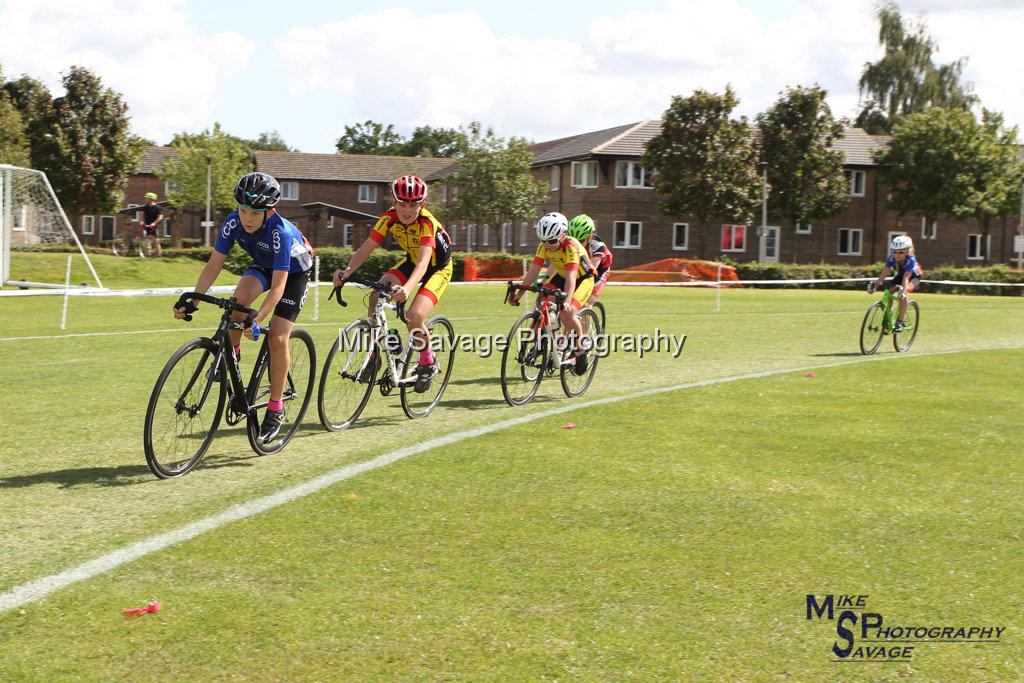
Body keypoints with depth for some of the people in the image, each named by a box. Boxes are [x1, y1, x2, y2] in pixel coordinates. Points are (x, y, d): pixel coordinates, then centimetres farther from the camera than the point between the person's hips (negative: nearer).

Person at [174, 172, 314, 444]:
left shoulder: (281, 231, -39)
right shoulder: (234, 222, -25)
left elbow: (278, 286, -41)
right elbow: (213, 265, -21)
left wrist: (257, 320, -53)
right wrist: (192, 301, -32)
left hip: (294, 271, -4)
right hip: (262, 265, 4)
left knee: (277, 339, -15)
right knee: (240, 297, -30)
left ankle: (276, 409, -1)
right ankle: (230, 356, -5)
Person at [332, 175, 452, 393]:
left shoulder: (427, 223, -34)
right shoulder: (389, 218, -20)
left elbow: (423, 262, -46)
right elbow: (366, 248, -23)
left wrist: (407, 289, -64)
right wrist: (346, 273, -41)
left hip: (438, 268, -5)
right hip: (411, 262, 5)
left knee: (414, 316, -27)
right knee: (376, 298, -19)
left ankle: (428, 363, 1)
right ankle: (374, 357, -3)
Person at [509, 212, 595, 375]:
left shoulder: (571, 246, -34)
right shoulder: (544, 246, -17)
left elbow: (571, 277, -42)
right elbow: (533, 270, -20)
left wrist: (567, 302, -55)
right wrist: (519, 292, -32)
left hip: (583, 279, -6)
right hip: (561, 276, 6)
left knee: (568, 312, -27)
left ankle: (581, 343, -3)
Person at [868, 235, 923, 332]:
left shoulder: (910, 260, -36)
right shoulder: (891, 258, -25)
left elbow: (906, 278, -44)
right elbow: (884, 273, -29)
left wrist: (903, 290, -59)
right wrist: (876, 284, -44)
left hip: (913, 277, -5)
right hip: (900, 275, 5)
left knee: (902, 294, -32)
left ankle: (901, 321, -25)